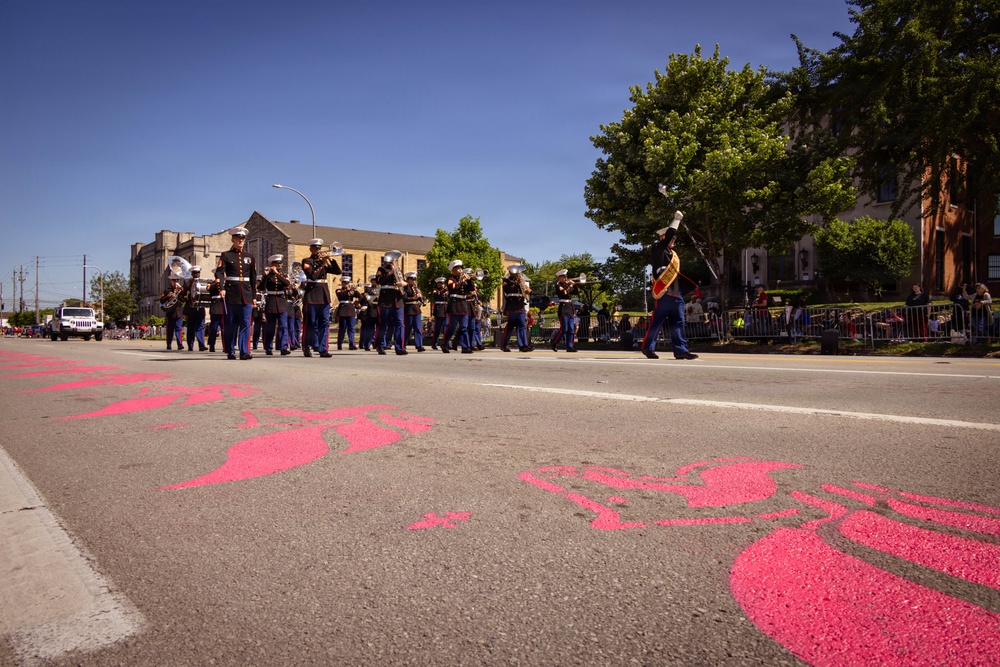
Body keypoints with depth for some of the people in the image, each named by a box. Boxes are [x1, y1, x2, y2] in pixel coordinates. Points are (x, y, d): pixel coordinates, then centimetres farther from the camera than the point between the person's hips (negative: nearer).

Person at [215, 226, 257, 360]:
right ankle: (230, 352, 12)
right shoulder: (225, 255, 5)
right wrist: (221, 288, -23)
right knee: (230, 324, 4)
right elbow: (219, 272, -6)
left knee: (245, 324, -5)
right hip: (231, 295, -2)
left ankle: (244, 352, -5)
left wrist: (254, 296, 11)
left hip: (246, 296, 2)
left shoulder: (249, 257, 15)